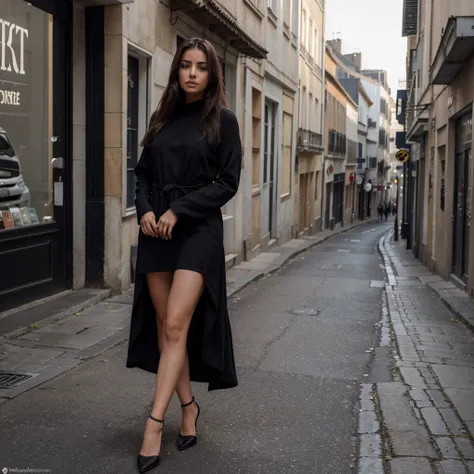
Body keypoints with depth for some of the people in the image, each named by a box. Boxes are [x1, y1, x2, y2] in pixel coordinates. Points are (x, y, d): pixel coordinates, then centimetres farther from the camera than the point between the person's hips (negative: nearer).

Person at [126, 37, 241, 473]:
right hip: (155, 231, 5)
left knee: (175, 326, -12)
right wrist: (145, 209, -6)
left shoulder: (222, 120, 1)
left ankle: (154, 423, -9)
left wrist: (178, 211, -13)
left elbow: (228, 182, -5)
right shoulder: (162, 118, 13)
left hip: (198, 230, -5)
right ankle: (188, 405, 22)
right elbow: (143, 172, 14)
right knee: (163, 328, 7)